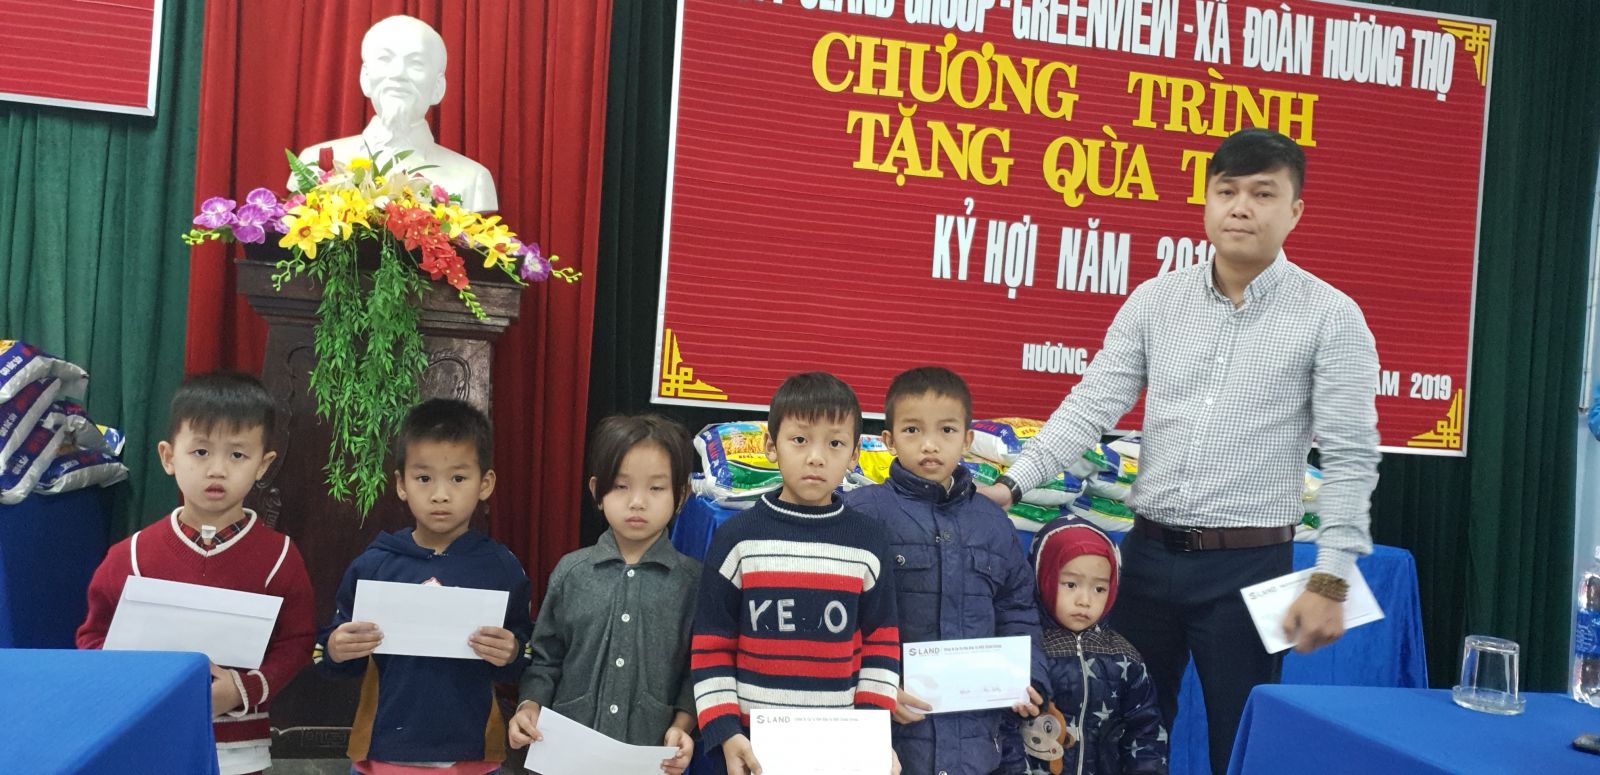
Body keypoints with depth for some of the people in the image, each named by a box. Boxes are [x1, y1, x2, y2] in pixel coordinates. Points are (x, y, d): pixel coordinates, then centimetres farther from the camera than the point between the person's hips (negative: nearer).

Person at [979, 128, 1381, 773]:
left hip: (1249, 564, -3)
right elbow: (1091, 405, -1)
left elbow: (1349, 460, -6)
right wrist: (1012, 484, -12)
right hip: (1149, 551, 3)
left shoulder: (1332, 317, -5)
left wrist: (1330, 579, -11)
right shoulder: (1154, 300, 3)